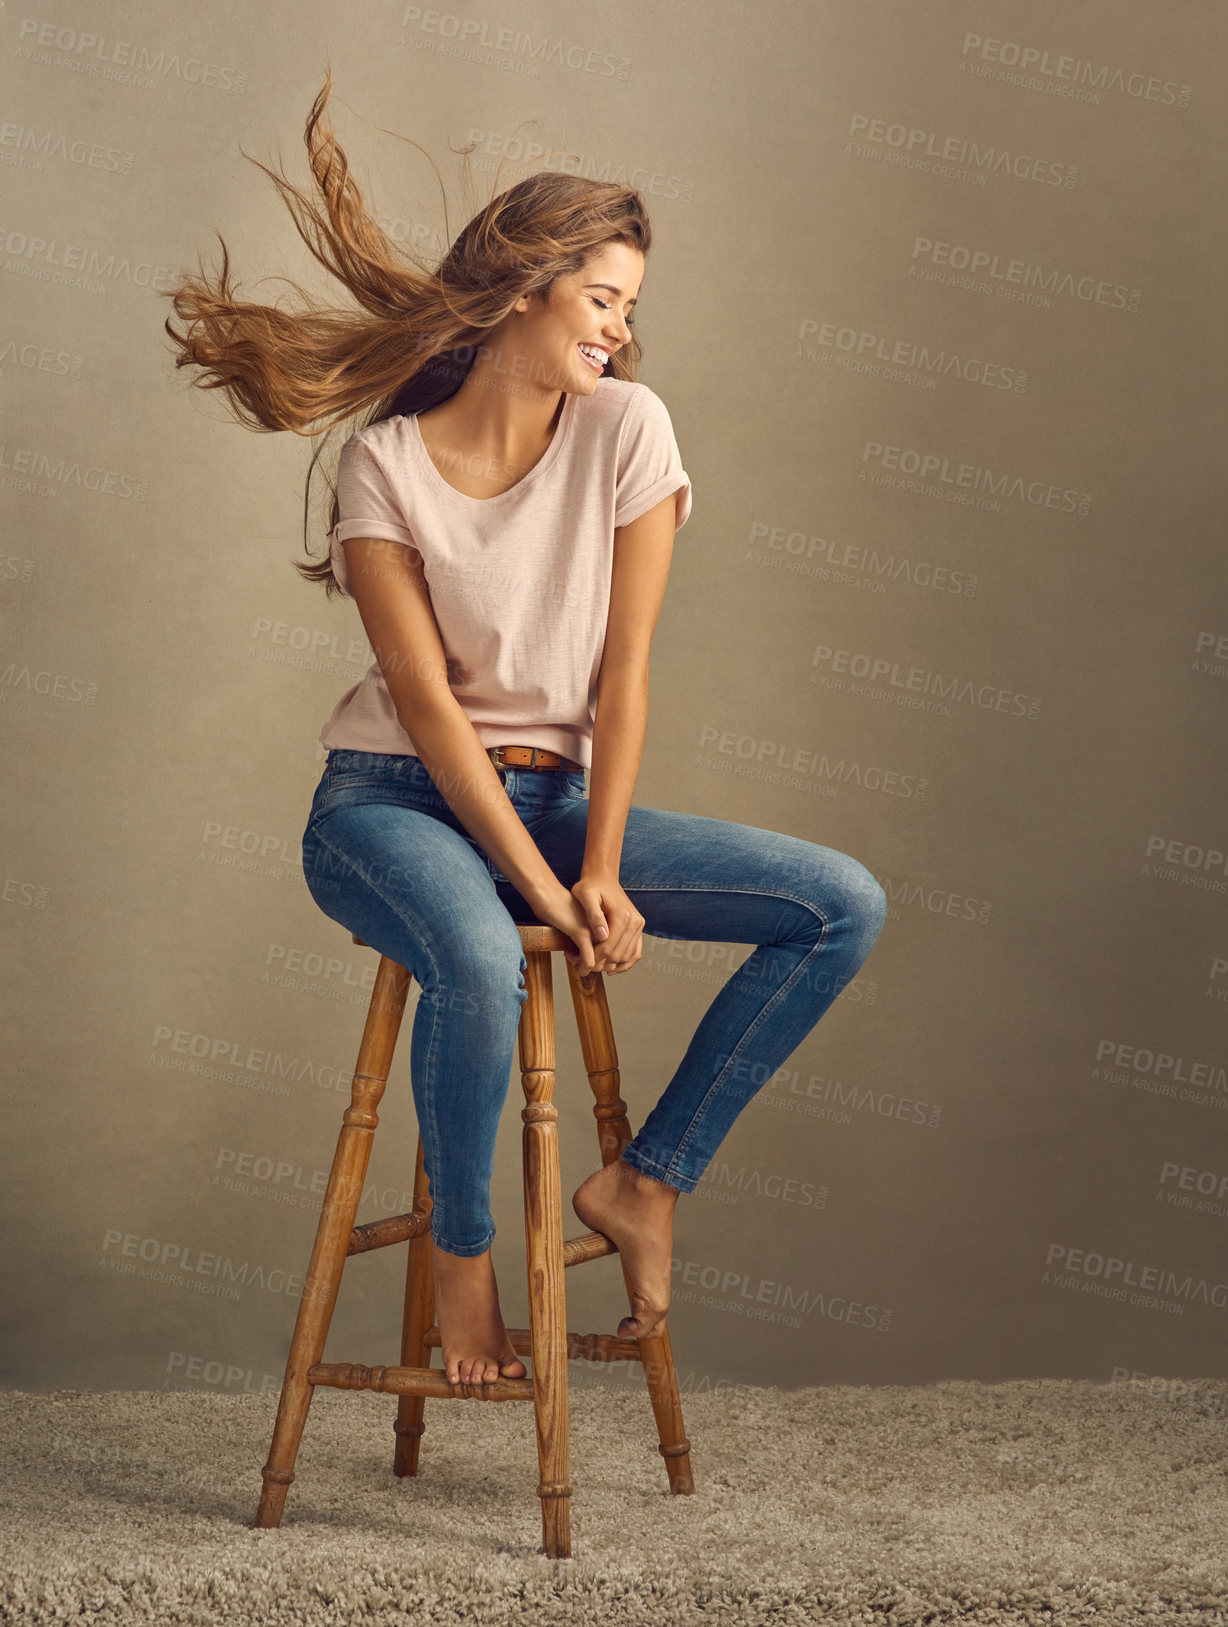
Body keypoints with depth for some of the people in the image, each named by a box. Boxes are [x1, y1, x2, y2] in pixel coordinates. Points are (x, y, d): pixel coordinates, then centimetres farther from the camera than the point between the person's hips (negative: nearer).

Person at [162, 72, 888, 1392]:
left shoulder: (626, 428, -1)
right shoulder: (386, 465, -8)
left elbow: (623, 672, -4)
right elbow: (425, 698, -13)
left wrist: (600, 869, -12)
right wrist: (542, 889, -20)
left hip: (561, 797, 4)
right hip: (394, 803, -4)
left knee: (844, 905, -12)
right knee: (480, 961, -39)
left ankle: (644, 1180, -4)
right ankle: (461, 1245, -9)